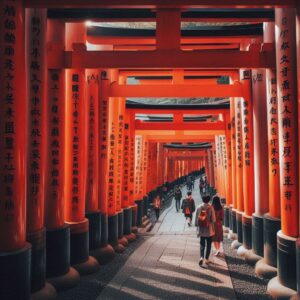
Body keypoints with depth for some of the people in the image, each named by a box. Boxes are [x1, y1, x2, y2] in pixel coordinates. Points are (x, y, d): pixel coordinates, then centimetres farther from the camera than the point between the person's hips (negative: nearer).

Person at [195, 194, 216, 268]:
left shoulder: (199, 207, -3)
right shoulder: (210, 207, -11)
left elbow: (196, 218, 2)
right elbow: (213, 219, -9)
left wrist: (197, 226, 11)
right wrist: (213, 226, 6)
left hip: (201, 229, 2)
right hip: (209, 229, -2)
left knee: (202, 244, 10)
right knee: (208, 245, 11)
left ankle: (201, 258, -9)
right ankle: (206, 259, 14)